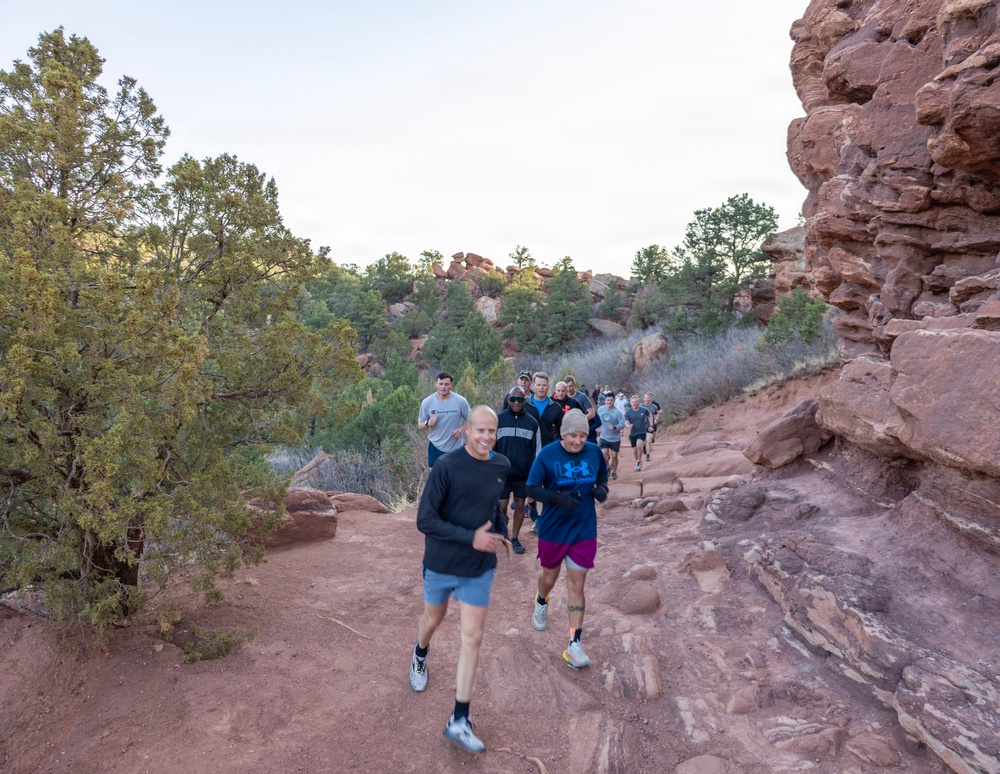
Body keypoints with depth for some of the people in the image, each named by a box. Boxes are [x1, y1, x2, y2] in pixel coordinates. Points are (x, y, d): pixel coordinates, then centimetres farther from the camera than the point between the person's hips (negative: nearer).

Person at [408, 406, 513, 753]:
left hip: (479, 568, 3)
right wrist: (471, 538, -27)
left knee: (472, 639, 1)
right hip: (441, 564, -2)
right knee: (433, 619, 22)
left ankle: (459, 720, 13)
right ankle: (420, 657, 56)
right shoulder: (446, 466, -21)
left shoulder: (502, 466, -5)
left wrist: (502, 532, -2)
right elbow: (425, 520, -22)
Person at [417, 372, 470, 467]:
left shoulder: (461, 401, -12)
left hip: (456, 448, -1)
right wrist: (427, 423, -22)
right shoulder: (427, 402, -9)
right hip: (435, 447, 1)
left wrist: (463, 428, -19)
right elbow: (420, 425, 1)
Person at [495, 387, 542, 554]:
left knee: (520, 506, 8)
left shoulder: (532, 422, 1)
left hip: (524, 473, 1)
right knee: (501, 506, 4)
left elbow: (537, 450, 6)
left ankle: (514, 538, 22)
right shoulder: (498, 419, -4)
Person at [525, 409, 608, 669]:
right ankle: (541, 603, 54)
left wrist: (602, 488, -9)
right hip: (553, 529, -1)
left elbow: (602, 473, 14)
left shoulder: (594, 452, -5)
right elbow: (532, 488, -11)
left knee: (576, 584, 1)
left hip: (584, 531, 1)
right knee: (550, 576, 19)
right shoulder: (547, 454, -14)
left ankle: (575, 644, 7)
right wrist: (557, 498, -28)